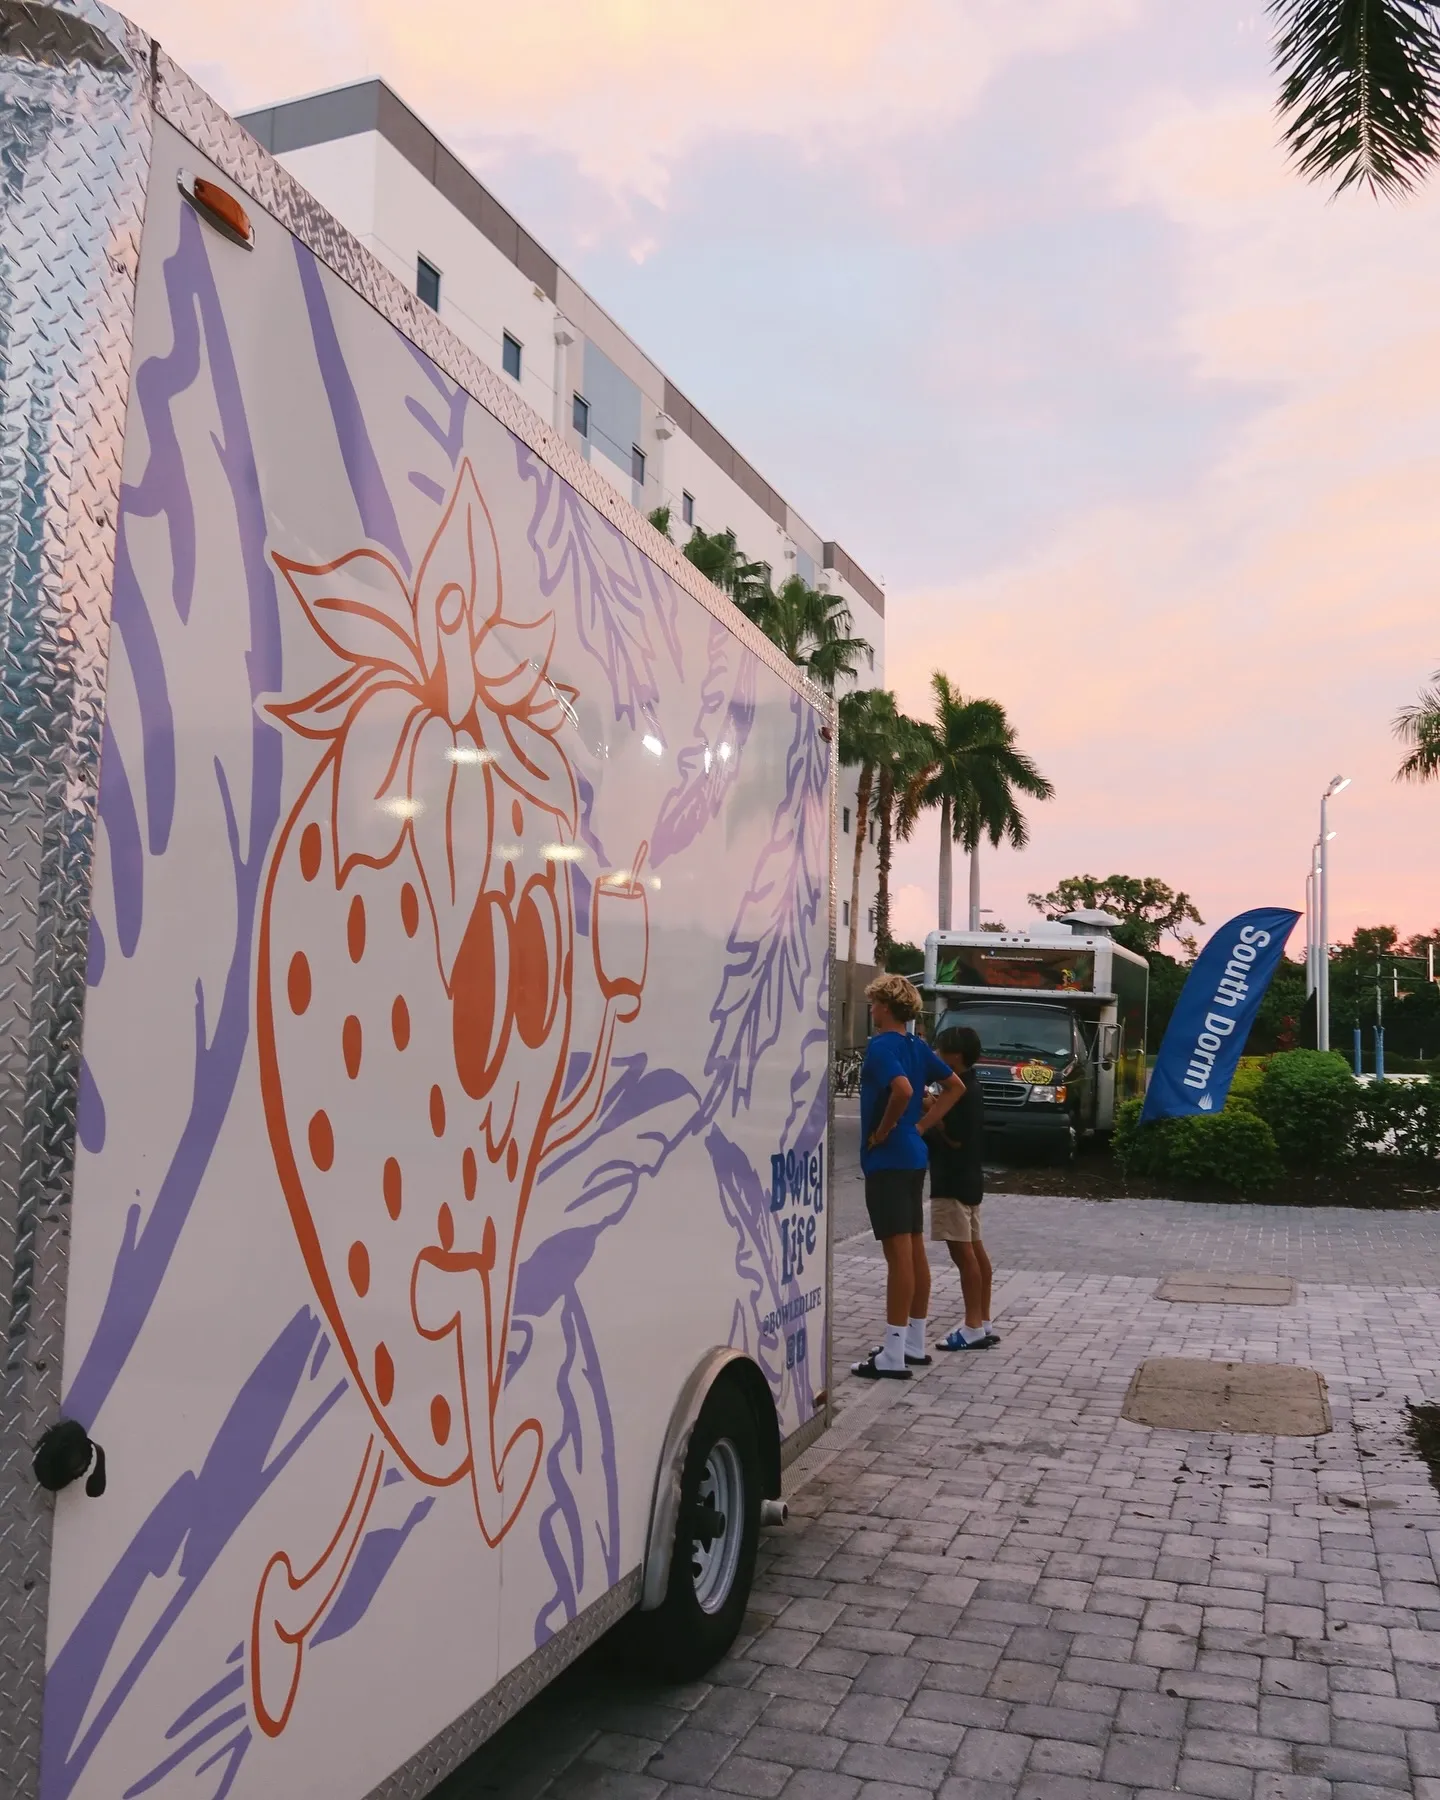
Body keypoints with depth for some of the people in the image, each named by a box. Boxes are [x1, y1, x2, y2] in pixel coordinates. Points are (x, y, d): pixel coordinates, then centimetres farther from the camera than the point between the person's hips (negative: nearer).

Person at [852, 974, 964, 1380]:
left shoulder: (881, 1046, -15)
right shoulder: (918, 1047, 10)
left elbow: (903, 1089, -32)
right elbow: (955, 1086, 18)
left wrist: (882, 1132, -18)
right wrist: (921, 1123, 12)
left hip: (887, 1160, -9)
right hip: (913, 1157, 9)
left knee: (898, 1254, -7)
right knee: (914, 1251, 13)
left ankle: (893, 1356, -2)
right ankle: (914, 1344, 23)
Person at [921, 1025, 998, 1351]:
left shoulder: (959, 1090, -18)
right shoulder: (968, 1086, 12)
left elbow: (954, 1138, -22)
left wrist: (929, 1114, -16)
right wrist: (932, 1111, 5)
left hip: (954, 1182, -10)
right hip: (966, 1178, 10)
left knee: (962, 1251, -8)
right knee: (973, 1249, 12)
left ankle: (973, 1327, -5)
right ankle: (983, 1322, 18)